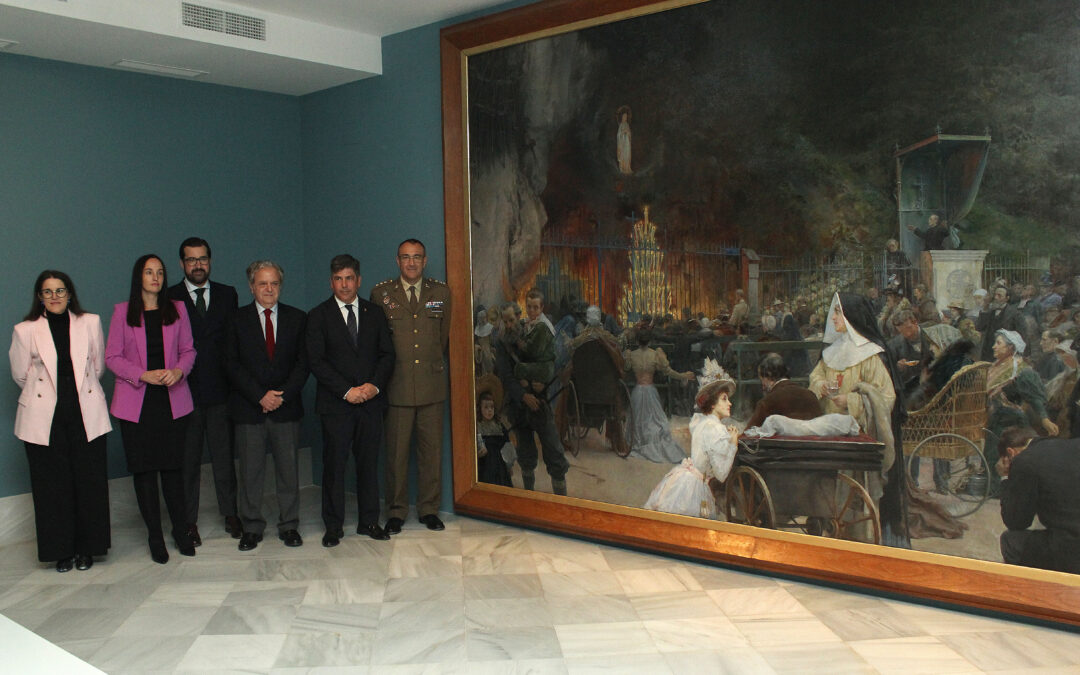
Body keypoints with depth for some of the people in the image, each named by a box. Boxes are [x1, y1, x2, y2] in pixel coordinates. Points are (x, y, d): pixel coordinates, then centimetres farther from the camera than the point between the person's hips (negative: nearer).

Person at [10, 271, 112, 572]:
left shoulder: (90, 323, 4)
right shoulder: (25, 330, 0)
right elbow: (21, 374, 9)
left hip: (86, 414, 1)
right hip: (45, 418, 0)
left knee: (90, 481, 1)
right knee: (52, 485, 3)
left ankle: (86, 548, 14)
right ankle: (62, 550, 16)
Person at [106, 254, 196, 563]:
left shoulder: (177, 309, 9)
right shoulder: (123, 312, 4)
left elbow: (188, 350, 10)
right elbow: (112, 357, 2)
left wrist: (178, 371, -11)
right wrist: (144, 375, -13)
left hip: (173, 400, 1)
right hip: (136, 402, -1)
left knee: (173, 466, 2)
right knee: (144, 469, 3)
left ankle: (181, 530, 17)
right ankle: (155, 537, 14)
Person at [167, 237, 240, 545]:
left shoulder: (227, 294, 9)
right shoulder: (169, 298, 3)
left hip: (220, 389, 2)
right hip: (184, 390, -1)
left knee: (224, 456, 8)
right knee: (187, 459, 6)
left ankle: (231, 514, 20)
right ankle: (189, 521, 15)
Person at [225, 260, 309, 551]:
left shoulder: (297, 318, 8)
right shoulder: (238, 319, 4)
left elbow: (303, 363, 3)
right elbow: (232, 364, -2)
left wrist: (283, 395, -9)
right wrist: (260, 396, -11)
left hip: (287, 407, 1)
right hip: (249, 408, -1)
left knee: (289, 469, 5)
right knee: (250, 472, 5)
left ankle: (289, 526, 18)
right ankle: (251, 527, 18)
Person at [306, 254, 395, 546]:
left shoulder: (374, 313, 10)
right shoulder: (319, 316, 1)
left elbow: (387, 354, 8)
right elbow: (316, 361, -6)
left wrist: (375, 385, -9)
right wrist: (347, 391, -13)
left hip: (371, 401, 3)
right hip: (335, 403, -2)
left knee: (369, 462, 8)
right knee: (334, 464, 2)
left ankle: (369, 521, 19)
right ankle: (333, 526, 14)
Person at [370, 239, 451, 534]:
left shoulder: (441, 293, 9)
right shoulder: (381, 293, 3)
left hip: (432, 385, 2)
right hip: (397, 386, -2)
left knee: (431, 449, 6)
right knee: (396, 451, 2)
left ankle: (429, 509, 19)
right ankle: (396, 511, 15)